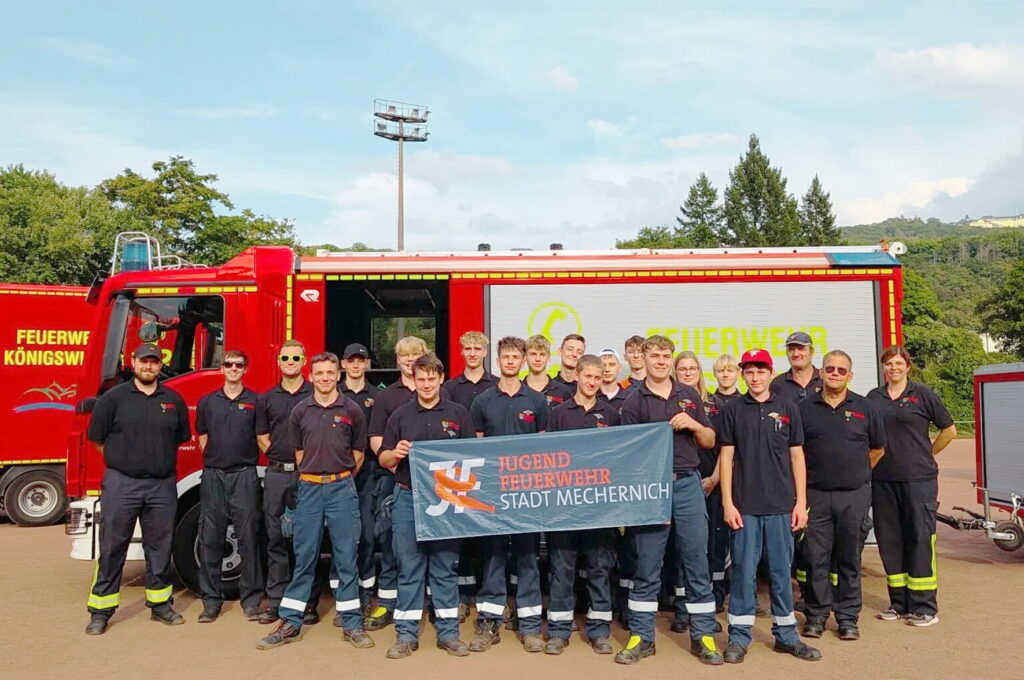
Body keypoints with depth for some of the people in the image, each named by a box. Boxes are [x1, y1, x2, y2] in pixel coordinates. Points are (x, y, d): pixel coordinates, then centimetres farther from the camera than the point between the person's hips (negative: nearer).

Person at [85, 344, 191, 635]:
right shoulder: (114, 397, -1)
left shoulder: (174, 400, 7)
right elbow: (97, 439, 4)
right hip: (122, 484, -2)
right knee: (112, 548, 3)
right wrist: (122, 461, 5)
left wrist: (161, 461, 12)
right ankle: (101, 610, 13)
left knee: (160, 547, 10)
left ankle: (160, 603, 22)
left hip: (163, 485, 3)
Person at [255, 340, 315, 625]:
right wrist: (282, 456, 0)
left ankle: (308, 602, 9)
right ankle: (276, 600, 15)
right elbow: (262, 439, 13)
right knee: (276, 539, 7)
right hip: (276, 474, 3)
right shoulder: (267, 398, 11)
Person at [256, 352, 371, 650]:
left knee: (346, 558, 4)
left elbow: (358, 455, 8)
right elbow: (299, 452, 14)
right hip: (309, 488, 1)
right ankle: (291, 623, 15)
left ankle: (352, 623, 13)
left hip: (341, 488, -1)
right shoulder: (300, 411, 4)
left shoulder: (352, 410, 0)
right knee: (303, 557, 7)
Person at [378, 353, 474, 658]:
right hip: (408, 498, 1)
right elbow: (384, 460, 9)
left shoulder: (458, 414, 4)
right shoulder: (400, 415, 7)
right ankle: (406, 634, 16)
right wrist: (395, 453, -13)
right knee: (408, 567, 5)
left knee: (445, 567, 7)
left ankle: (448, 632, 18)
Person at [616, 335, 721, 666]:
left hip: (687, 484, 2)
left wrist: (693, 424, -6)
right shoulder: (634, 401, 2)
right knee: (646, 566, 5)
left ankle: (703, 635, 19)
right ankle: (641, 636, 17)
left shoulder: (689, 396, 11)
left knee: (697, 562, 6)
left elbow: (710, 441, 14)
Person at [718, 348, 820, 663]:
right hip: (745, 505, -1)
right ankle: (739, 636, 13)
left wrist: (801, 501, 3)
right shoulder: (733, 410, 3)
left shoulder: (788, 408, 5)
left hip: (781, 505, 1)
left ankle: (786, 634, 22)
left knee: (782, 570, 9)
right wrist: (727, 503, -3)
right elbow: (726, 457, 2)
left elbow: (796, 456, 7)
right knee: (744, 570, 3)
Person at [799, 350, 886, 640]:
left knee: (849, 559, 8)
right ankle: (816, 614, 14)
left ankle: (847, 616, 19)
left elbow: (877, 449, 15)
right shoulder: (805, 408, 3)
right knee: (816, 557, 3)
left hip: (854, 495, 0)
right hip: (816, 494, 0)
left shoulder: (865, 408, 4)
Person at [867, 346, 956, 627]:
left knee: (920, 539, -2)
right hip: (883, 480, 4)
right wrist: (871, 461, 9)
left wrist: (926, 455, 8)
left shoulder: (922, 394, 0)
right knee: (889, 540, 8)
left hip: (918, 479, -4)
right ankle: (899, 602, 20)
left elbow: (949, 430, 7)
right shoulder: (874, 397, 10)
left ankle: (924, 606, 6)